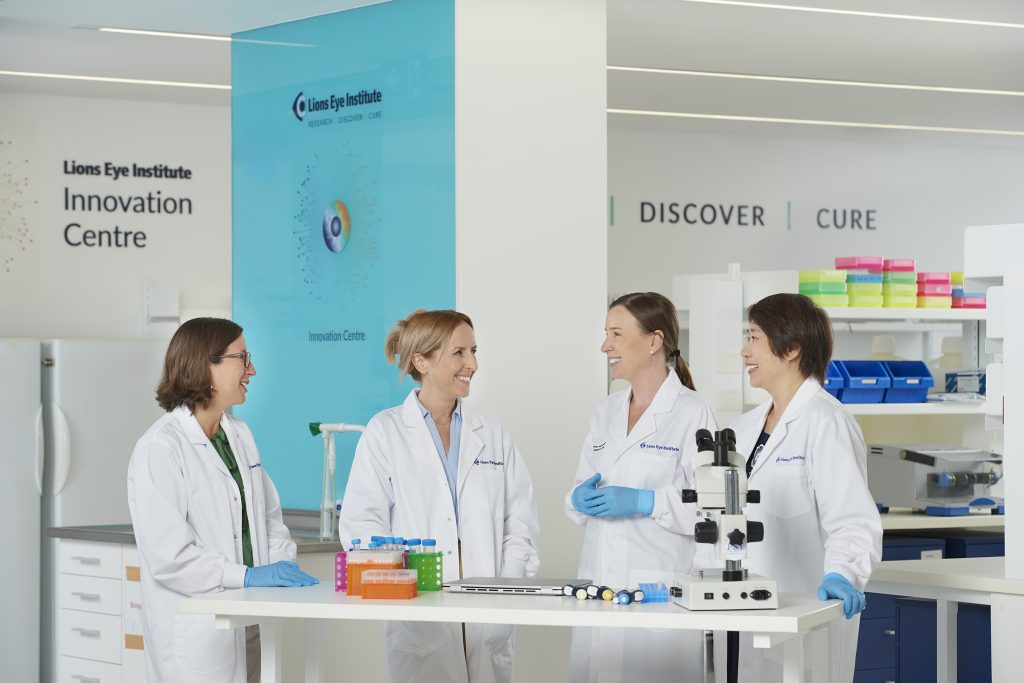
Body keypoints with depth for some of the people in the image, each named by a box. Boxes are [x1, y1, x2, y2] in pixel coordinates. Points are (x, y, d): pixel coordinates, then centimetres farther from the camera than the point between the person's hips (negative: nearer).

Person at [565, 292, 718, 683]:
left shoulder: (692, 413, -6)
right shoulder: (606, 412, 15)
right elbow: (578, 496, 18)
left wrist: (644, 501, -21)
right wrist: (581, 499, -4)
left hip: (661, 587, -6)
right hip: (599, 585, 6)